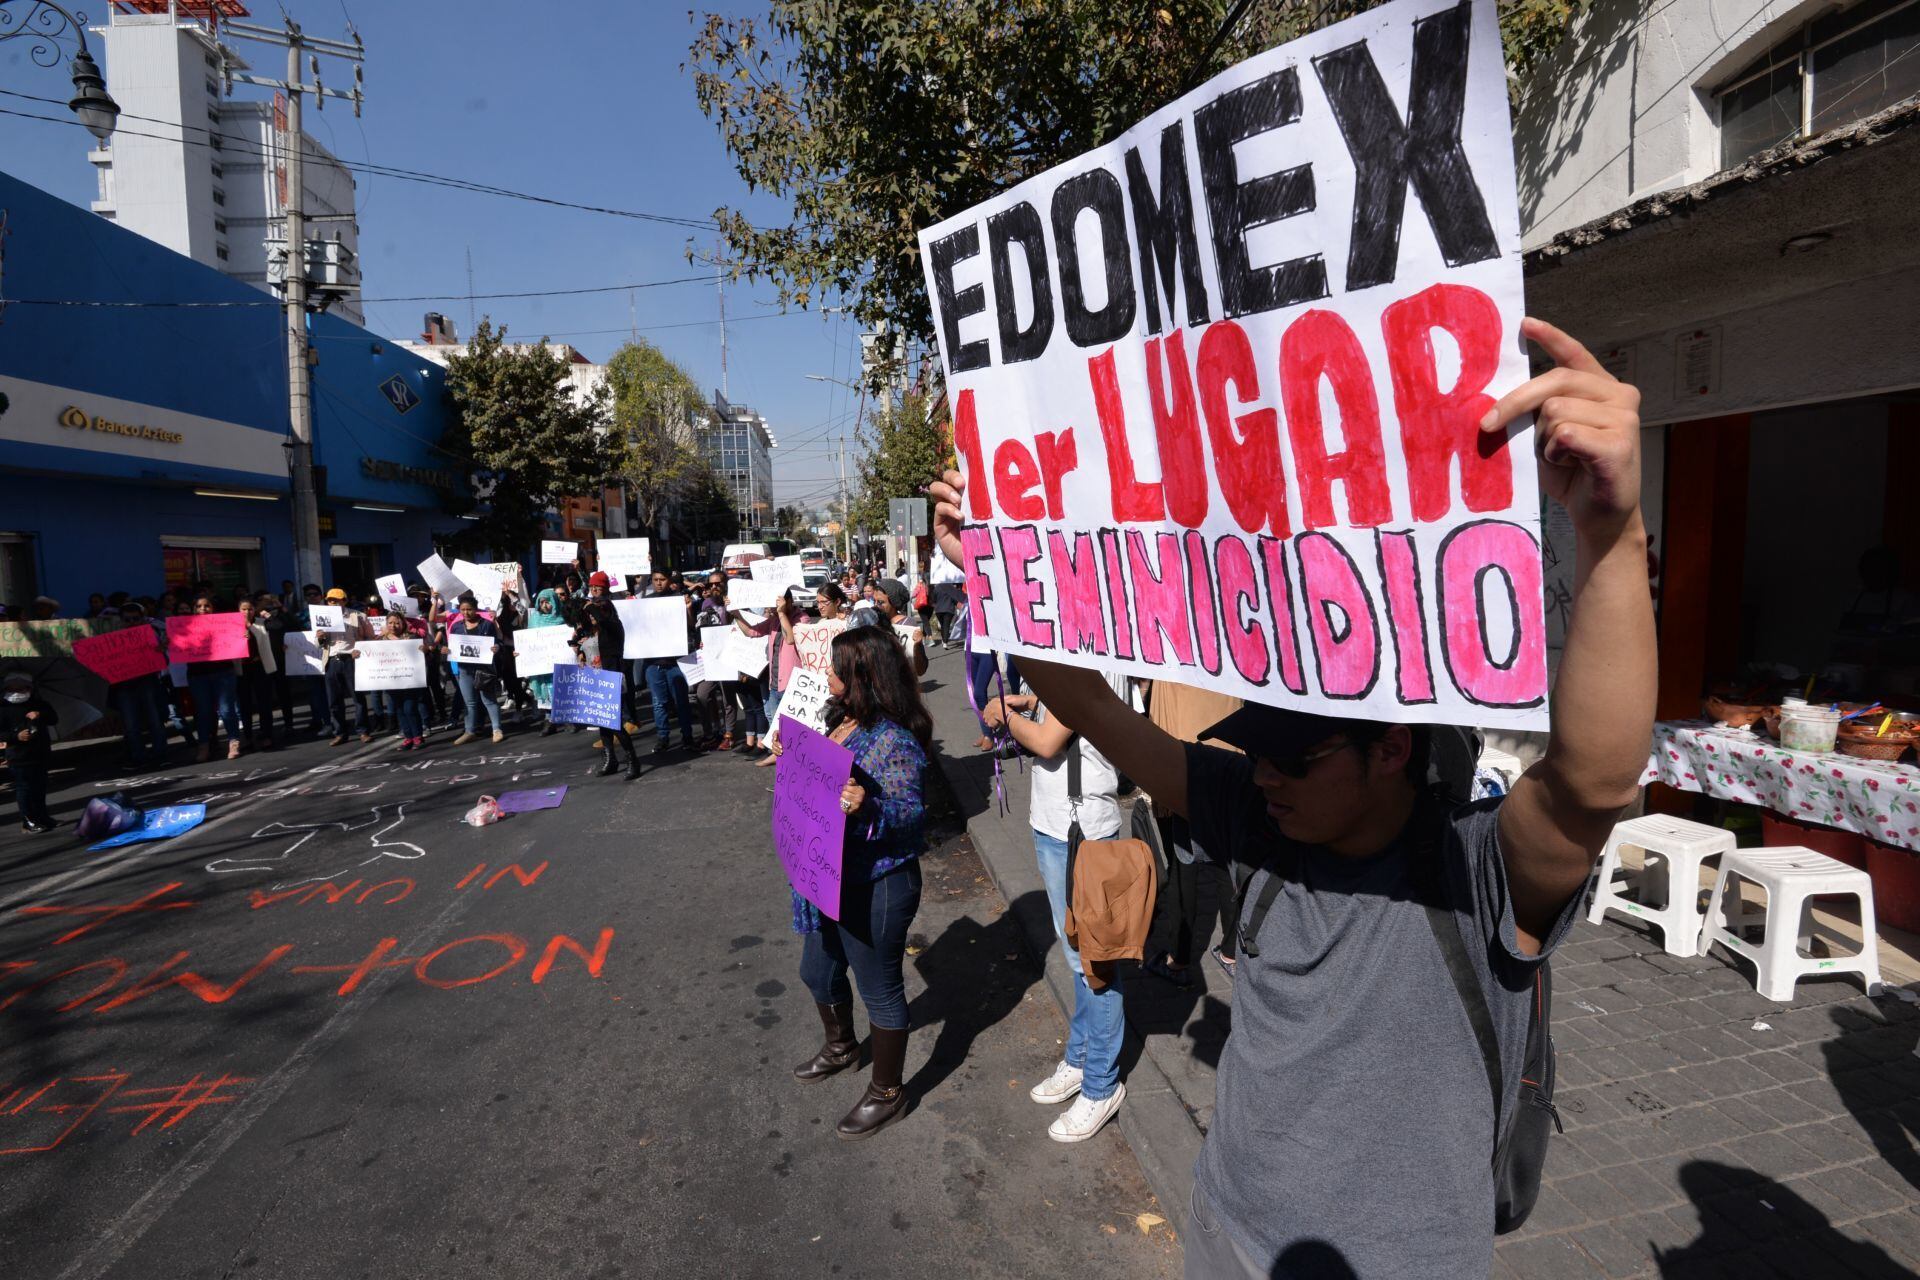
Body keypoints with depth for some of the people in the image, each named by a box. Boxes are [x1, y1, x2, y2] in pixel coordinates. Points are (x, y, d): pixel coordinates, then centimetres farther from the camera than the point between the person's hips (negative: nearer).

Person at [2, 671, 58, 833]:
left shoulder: (38, 704, 10)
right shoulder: (4, 708, -3)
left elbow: (54, 719, 7)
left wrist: (40, 715, -12)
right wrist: (16, 736, -22)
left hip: (41, 754, 4)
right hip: (19, 757, -4)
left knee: (40, 788, 14)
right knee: (24, 788, -2)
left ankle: (42, 817, 24)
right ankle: (28, 822, 4)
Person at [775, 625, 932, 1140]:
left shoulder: (895, 740, -26)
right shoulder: (844, 720, 2)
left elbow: (910, 814, -25)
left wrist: (868, 808, -42)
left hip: (876, 887, -10)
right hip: (831, 878, 10)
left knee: (879, 989, 11)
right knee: (817, 971, 27)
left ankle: (886, 1093, 33)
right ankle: (841, 1047, 55)